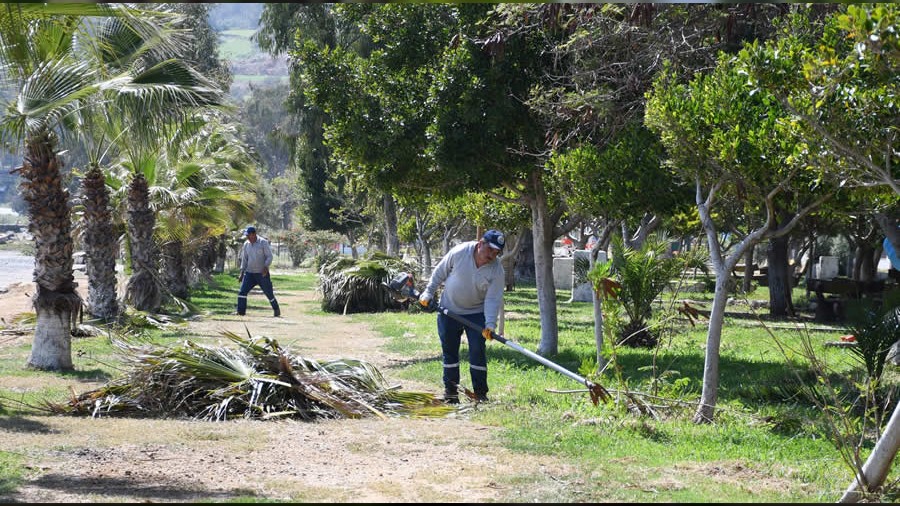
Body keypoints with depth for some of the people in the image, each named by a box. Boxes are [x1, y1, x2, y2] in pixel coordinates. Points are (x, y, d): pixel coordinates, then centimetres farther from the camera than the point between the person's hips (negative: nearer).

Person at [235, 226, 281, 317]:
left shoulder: (263, 242, -9)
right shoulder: (246, 244, 6)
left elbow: (269, 256, -9)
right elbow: (244, 260, 14)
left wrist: (266, 267, -24)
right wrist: (242, 273, 10)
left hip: (262, 273, -4)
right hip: (249, 273, 4)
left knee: (269, 292, 4)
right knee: (242, 291, -9)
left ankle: (276, 309, 22)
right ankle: (240, 311, -5)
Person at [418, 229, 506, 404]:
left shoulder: (497, 271, -18)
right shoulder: (459, 252, -19)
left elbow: (493, 299, -20)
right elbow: (440, 272, -4)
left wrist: (490, 324, -32)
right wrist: (428, 293, 0)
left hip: (476, 313, -1)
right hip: (449, 310, 1)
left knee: (477, 352, -8)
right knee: (449, 351, 7)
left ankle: (480, 393, -1)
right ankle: (450, 391, 18)